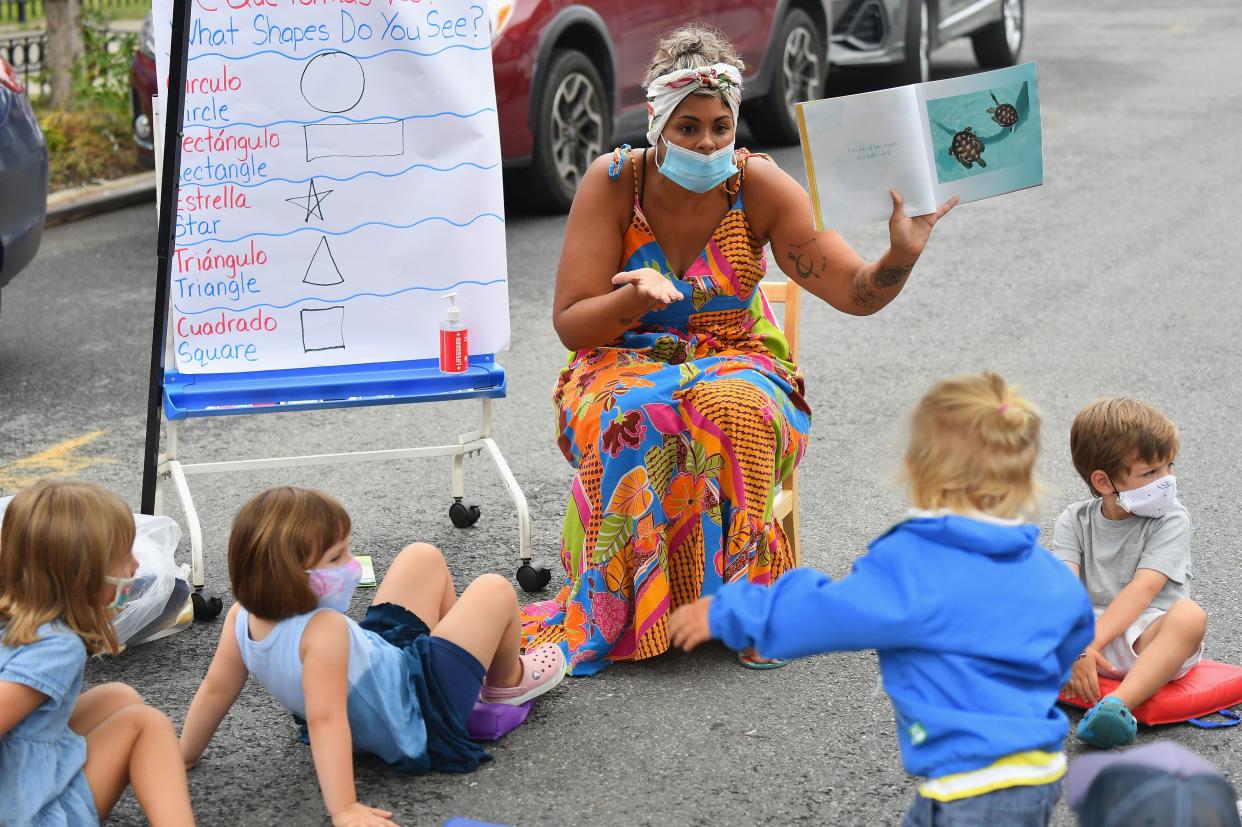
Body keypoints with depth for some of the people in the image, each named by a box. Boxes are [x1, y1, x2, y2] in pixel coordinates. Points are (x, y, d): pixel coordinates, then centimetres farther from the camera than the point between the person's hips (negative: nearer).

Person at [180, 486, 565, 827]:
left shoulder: (242, 617, -18)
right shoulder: (323, 631, -41)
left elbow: (215, 689, -9)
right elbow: (325, 720, -45)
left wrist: (184, 756, 3)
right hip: (416, 721, -8)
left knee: (424, 558, 14)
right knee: (494, 592, 0)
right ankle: (507, 680, 30)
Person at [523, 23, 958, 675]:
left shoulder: (758, 187, -8)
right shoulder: (613, 183, -9)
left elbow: (857, 293, -10)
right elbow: (570, 323, -9)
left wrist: (901, 254, -31)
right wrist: (631, 299, -30)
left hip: (734, 364, 0)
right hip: (623, 366, 0)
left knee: (735, 411, -35)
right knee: (635, 418, -35)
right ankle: (616, 611, -24)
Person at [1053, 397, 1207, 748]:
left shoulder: (1171, 520, -1)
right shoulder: (1075, 521, 5)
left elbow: (1143, 588, -15)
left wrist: (1091, 643, -27)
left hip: (1147, 638, -2)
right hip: (1087, 630, 2)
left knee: (1189, 615, -35)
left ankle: (1117, 704, -52)